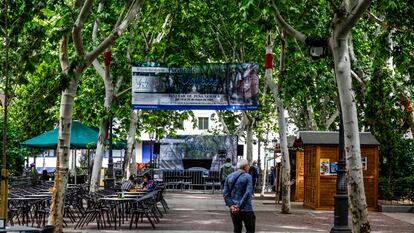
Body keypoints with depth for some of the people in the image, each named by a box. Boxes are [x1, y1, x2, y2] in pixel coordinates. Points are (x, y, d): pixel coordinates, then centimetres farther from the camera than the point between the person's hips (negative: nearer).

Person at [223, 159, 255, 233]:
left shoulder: (229, 177, 8)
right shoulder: (247, 177, -9)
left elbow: (225, 193, 2)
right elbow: (248, 193, -18)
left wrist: (231, 205, -5)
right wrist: (239, 206, -15)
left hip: (233, 210, 5)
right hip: (246, 210, -5)